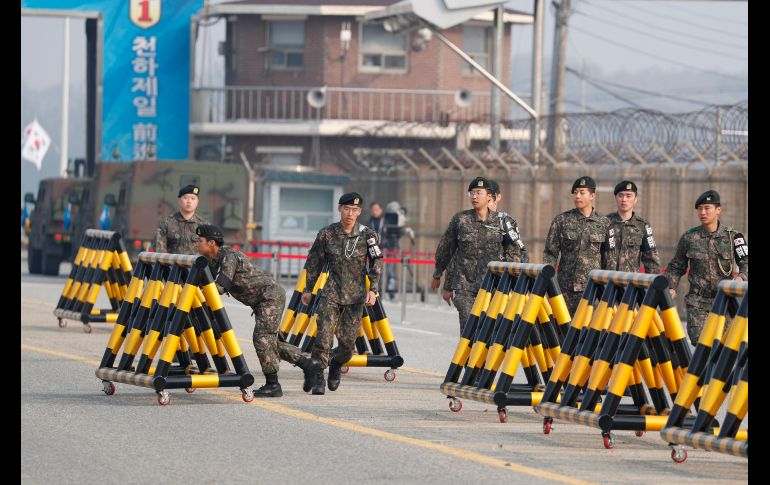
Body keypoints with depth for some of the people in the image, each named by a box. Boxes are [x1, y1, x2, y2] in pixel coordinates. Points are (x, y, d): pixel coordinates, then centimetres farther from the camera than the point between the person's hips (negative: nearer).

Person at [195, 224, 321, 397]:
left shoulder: (229, 256, -20)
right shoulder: (214, 261, 9)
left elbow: (219, 287, -27)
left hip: (271, 296, -10)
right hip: (263, 300, 10)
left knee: (262, 338, -13)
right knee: (269, 341, 11)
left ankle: (273, 385, -10)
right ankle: (308, 364, 17)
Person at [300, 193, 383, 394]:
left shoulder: (368, 235, -1)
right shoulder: (327, 234, -1)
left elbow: (376, 264, 3)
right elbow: (314, 263, 9)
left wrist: (372, 289, -8)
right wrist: (308, 290, 14)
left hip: (356, 296, 1)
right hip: (331, 294, -1)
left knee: (347, 342, 2)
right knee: (323, 336, -14)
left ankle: (336, 364, 33)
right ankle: (318, 378, -8)